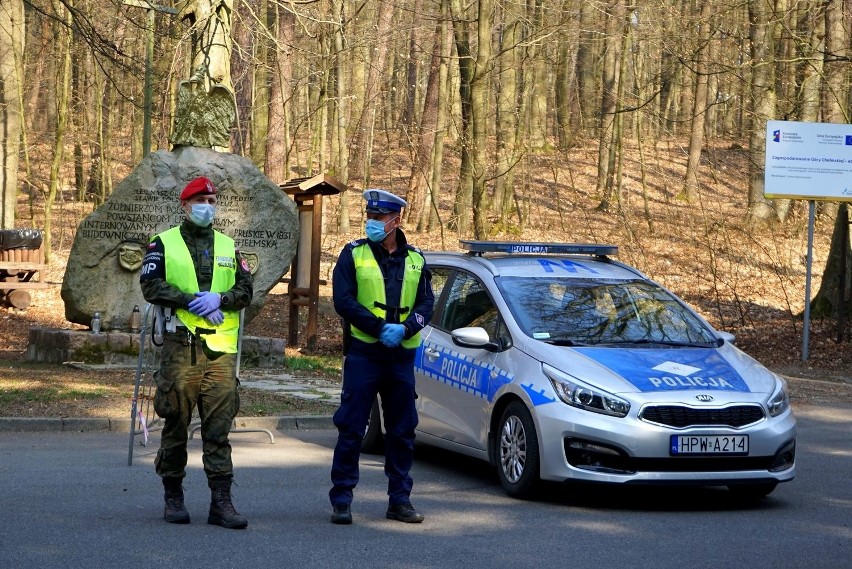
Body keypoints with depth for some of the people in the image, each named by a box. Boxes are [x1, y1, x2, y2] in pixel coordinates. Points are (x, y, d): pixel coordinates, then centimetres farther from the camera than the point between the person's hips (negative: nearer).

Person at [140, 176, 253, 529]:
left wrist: (219, 298, -10)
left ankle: (221, 501, -3)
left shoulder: (228, 247, 18)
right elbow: (151, 285, -6)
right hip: (181, 345, -2)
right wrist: (192, 301, -14)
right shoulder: (164, 244, 7)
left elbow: (245, 289, 10)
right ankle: (173, 498, 13)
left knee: (219, 427, -2)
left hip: (221, 347, 2)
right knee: (176, 424, 2)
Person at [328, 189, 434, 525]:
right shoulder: (354, 254, 2)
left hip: (402, 355, 3)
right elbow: (343, 300, -8)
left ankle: (400, 500, 16)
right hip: (363, 353, -3)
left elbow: (426, 304, 6)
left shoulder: (415, 260, 11)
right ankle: (341, 500, 3)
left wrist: (405, 328, -14)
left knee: (402, 430, 7)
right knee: (351, 428, -3)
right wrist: (380, 328, -17)